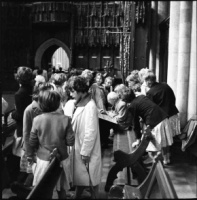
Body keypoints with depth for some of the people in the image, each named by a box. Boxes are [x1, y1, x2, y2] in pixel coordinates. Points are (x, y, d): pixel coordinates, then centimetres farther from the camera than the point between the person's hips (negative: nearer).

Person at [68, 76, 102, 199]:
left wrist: (85, 152, -18)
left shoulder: (90, 106, -21)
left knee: (91, 178, 10)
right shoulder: (80, 103, 5)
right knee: (80, 176, 21)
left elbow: (91, 132, -22)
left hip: (86, 150, -8)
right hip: (78, 147, 8)